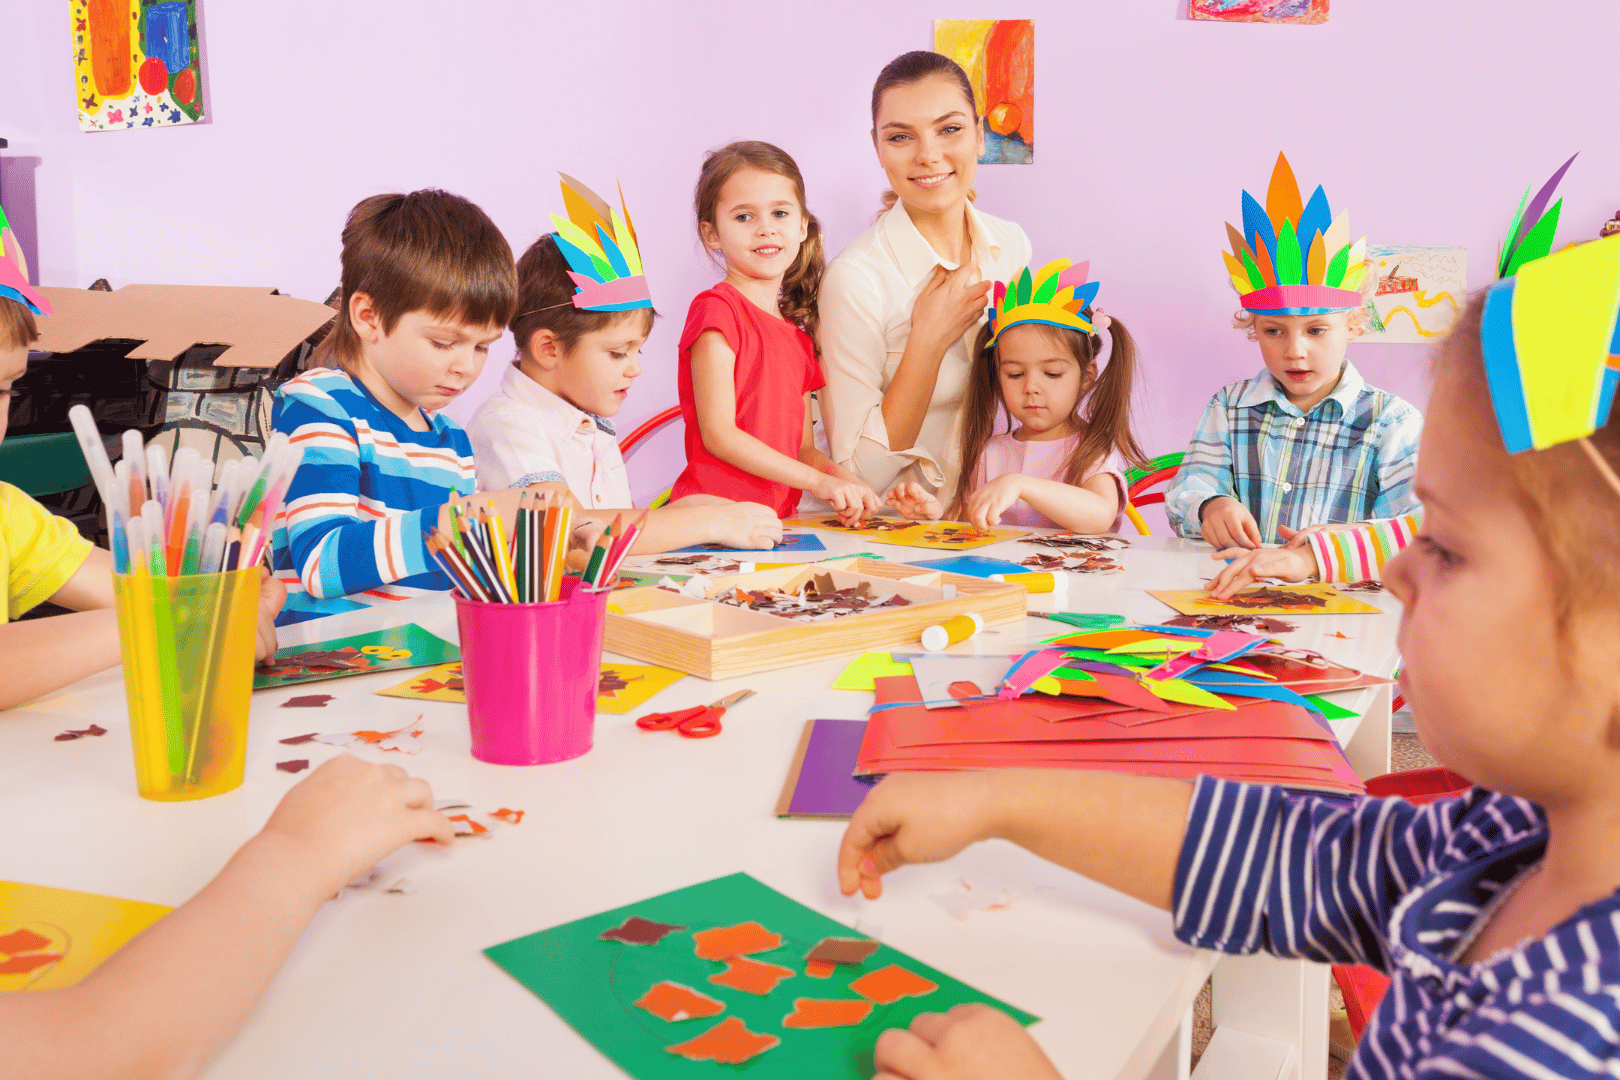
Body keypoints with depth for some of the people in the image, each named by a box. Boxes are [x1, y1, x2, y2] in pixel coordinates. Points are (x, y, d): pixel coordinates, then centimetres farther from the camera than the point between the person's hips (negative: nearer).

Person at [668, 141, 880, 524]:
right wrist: (820, 481, -12)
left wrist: (844, 479, -4)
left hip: (779, 517, 7)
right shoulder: (716, 308, -5)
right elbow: (718, 434, -11)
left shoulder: (799, 334, 17)